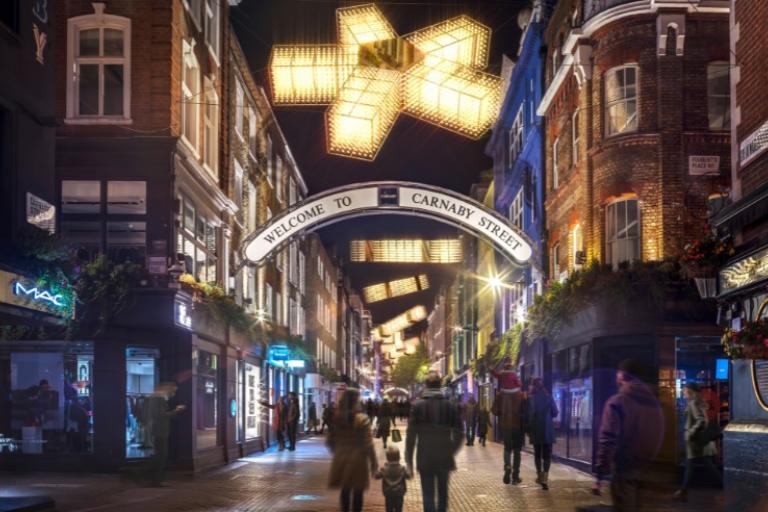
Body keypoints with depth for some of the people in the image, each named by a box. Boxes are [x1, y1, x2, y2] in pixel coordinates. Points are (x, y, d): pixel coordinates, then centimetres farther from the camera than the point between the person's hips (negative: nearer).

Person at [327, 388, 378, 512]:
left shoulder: (336, 418, -1)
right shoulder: (362, 419, -15)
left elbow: (330, 440, 4)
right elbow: (368, 443, -15)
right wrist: (373, 461, -5)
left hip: (341, 459, 4)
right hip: (357, 459, -4)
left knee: (345, 490, 17)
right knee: (357, 492, 6)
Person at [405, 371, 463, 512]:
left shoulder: (418, 406, -6)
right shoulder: (450, 406, 0)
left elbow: (411, 435, -8)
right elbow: (459, 434, 1)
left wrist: (409, 461, -3)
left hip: (425, 459, -2)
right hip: (445, 458, 2)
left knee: (428, 495, 1)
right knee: (443, 493, 20)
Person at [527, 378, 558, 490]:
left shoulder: (530, 398, -4)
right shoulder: (549, 397, -1)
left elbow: (527, 414, -7)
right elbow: (555, 413, 4)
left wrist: (527, 429, 3)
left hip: (535, 430, 0)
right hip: (547, 430, 0)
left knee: (537, 453, 18)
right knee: (547, 455, -1)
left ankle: (540, 476, 26)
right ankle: (545, 478, -18)